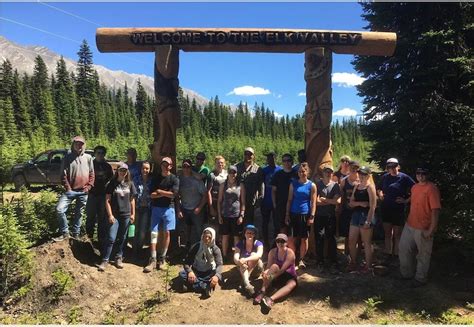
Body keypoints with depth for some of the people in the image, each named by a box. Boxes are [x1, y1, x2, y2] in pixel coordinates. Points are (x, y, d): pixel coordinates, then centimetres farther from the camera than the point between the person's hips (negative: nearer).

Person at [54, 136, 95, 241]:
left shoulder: (88, 158, 5)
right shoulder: (67, 158, -1)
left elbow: (92, 174, 7)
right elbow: (63, 174, -2)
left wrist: (88, 187, -2)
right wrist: (67, 188, -8)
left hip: (83, 192, 2)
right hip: (70, 190, -1)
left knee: (79, 214, 11)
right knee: (59, 209, -15)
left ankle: (76, 235, 25)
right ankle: (65, 233, 0)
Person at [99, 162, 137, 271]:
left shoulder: (130, 184, 5)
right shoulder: (112, 184, -2)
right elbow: (107, 200, -3)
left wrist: (133, 214, 8)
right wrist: (110, 215, -9)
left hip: (126, 215, 3)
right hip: (114, 215, -3)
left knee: (122, 238, 11)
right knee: (111, 238, -7)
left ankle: (118, 258, 24)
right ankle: (105, 260, 3)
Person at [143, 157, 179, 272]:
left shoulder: (174, 179, -1)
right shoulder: (155, 178, 7)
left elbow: (173, 194, -13)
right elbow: (151, 195, -1)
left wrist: (159, 191, -4)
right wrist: (166, 193, -10)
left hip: (168, 209, -2)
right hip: (156, 208, 2)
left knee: (166, 233, 2)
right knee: (154, 233, -2)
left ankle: (162, 259, 14)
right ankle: (153, 260, 0)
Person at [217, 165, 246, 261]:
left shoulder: (240, 185, 2)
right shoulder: (223, 185, 5)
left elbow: (243, 202, 2)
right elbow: (219, 201, 5)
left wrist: (241, 215, -4)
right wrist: (219, 215, 0)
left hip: (236, 215, -1)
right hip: (225, 215, 1)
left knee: (236, 237, 5)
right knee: (225, 236, 7)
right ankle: (224, 256, 19)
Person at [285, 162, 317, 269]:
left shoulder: (312, 185, 1)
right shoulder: (293, 184, 6)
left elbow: (313, 202, 0)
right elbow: (289, 200, 7)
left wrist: (312, 216, -7)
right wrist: (287, 215, 2)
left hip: (305, 215, -1)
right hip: (294, 214, 1)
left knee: (304, 239, 6)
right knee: (291, 239, 0)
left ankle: (301, 260, 21)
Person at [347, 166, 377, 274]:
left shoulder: (370, 187, -9)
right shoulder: (356, 186, 12)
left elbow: (372, 206, -15)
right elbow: (351, 203, 10)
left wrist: (368, 221, -19)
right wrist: (360, 203, -10)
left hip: (366, 215, -7)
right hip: (356, 214, 7)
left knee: (367, 243, 2)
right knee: (351, 241, 9)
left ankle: (368, 266, 15)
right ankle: (353, 263, 25)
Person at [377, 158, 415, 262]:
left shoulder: (404, 177, -9)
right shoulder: (385, 177, 3)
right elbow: (379, 189, 18)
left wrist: (406, 200, -12)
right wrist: (380, 194, -1)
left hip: (398, 209, -4)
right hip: (386, 209, 4)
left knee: (397, 233, 6)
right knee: (387, 232, 13)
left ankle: (397, 254, 19)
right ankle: (388, 253, 24)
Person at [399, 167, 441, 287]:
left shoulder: (431, 189, -17)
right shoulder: (415, 187, 8)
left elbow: (435, 210, -21)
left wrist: (431, 230, -22)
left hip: (423, 229, -8)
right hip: (409, 225, 8)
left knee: (423, 254, 9)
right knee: (404, 249, 16)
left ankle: (420, 278, 27)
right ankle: (407, 273, 35)